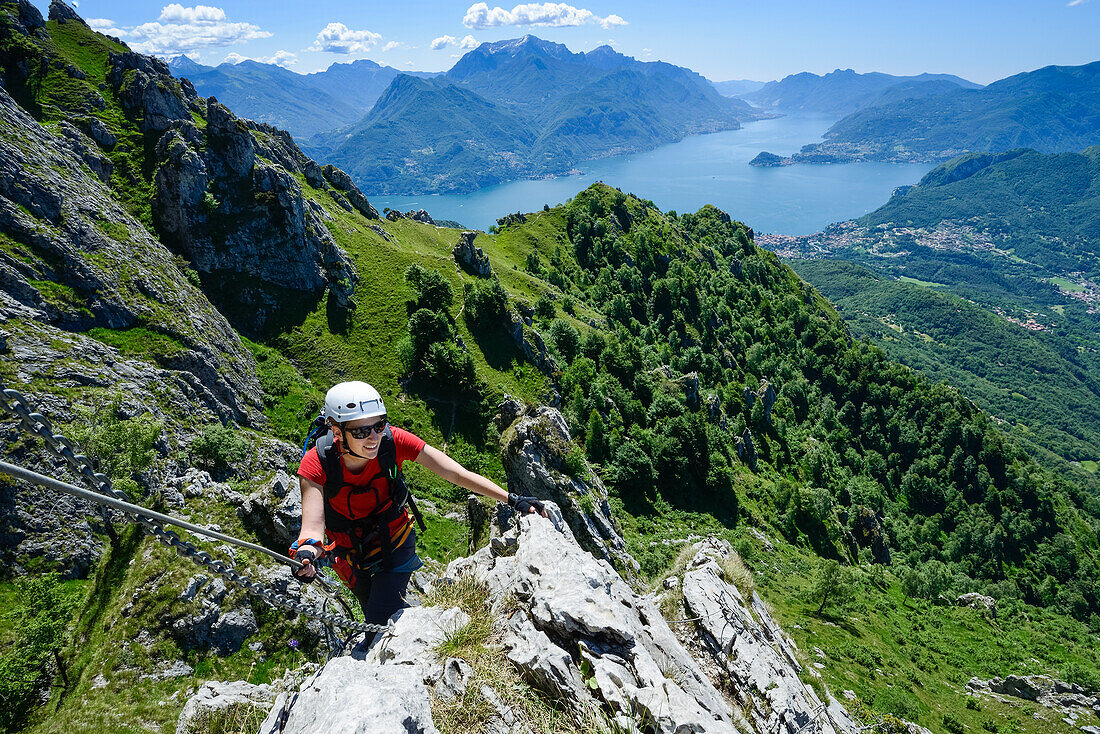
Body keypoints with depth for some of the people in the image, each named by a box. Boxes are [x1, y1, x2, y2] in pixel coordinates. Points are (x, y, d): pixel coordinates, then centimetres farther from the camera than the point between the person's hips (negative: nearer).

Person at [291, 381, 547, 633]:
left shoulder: (394, 441, -29)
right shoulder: (317, 464, -29)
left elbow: (458, 474, -29)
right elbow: (313, 528, -33)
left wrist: (512, 499, -33)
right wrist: (306, 553, -58)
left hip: (393, 545, -1)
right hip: (350, 554, 1)